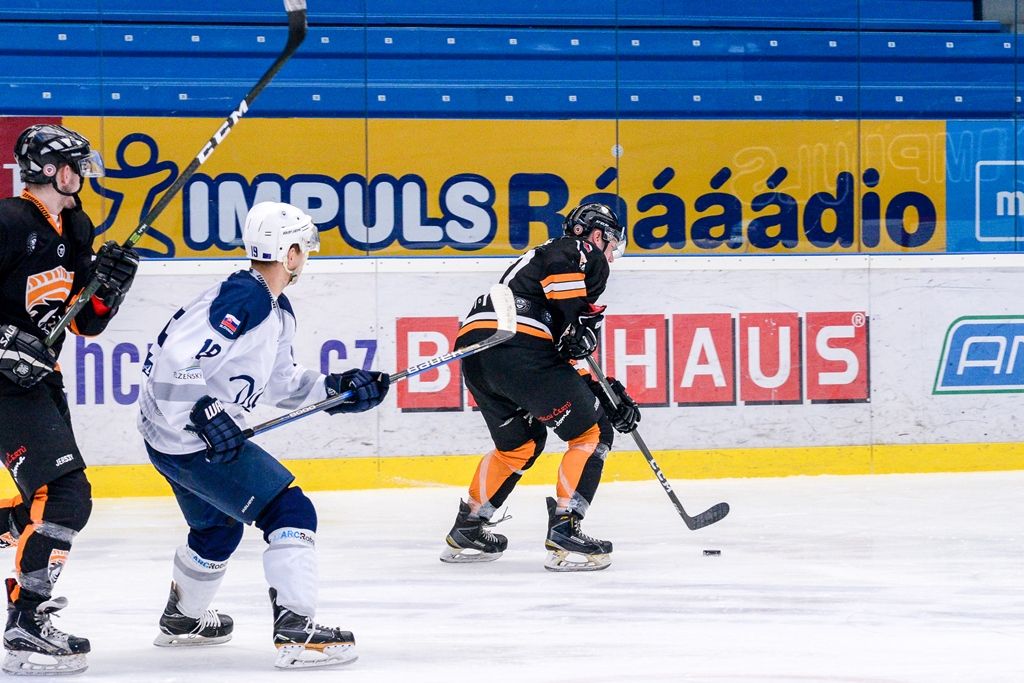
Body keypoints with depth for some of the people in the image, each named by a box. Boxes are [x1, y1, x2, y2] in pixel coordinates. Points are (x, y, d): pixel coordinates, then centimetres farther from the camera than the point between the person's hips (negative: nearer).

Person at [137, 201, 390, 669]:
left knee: (217, 527, 32)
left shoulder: (277, 311, 13)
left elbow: (280, 383, 21)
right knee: (291, 514, -13)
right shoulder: (244, 298, -20)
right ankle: (295, 632, -19)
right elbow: (176, 358, -28)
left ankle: (181, 620, 52)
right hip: (188, 435, -11)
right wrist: (204, 416, -28)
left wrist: (338, 389, 12)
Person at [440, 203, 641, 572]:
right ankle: (564, 532, -9)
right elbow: (558, 266, -17)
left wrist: (608, 395, 29)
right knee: (592, 432, 0)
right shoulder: (582, 252, 11)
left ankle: (466, 532, 32)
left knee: (521, 442, 29)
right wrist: (577, 324, -14)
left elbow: (567, 362, 33)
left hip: (474, 349, 9)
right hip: (517, 345, -9)